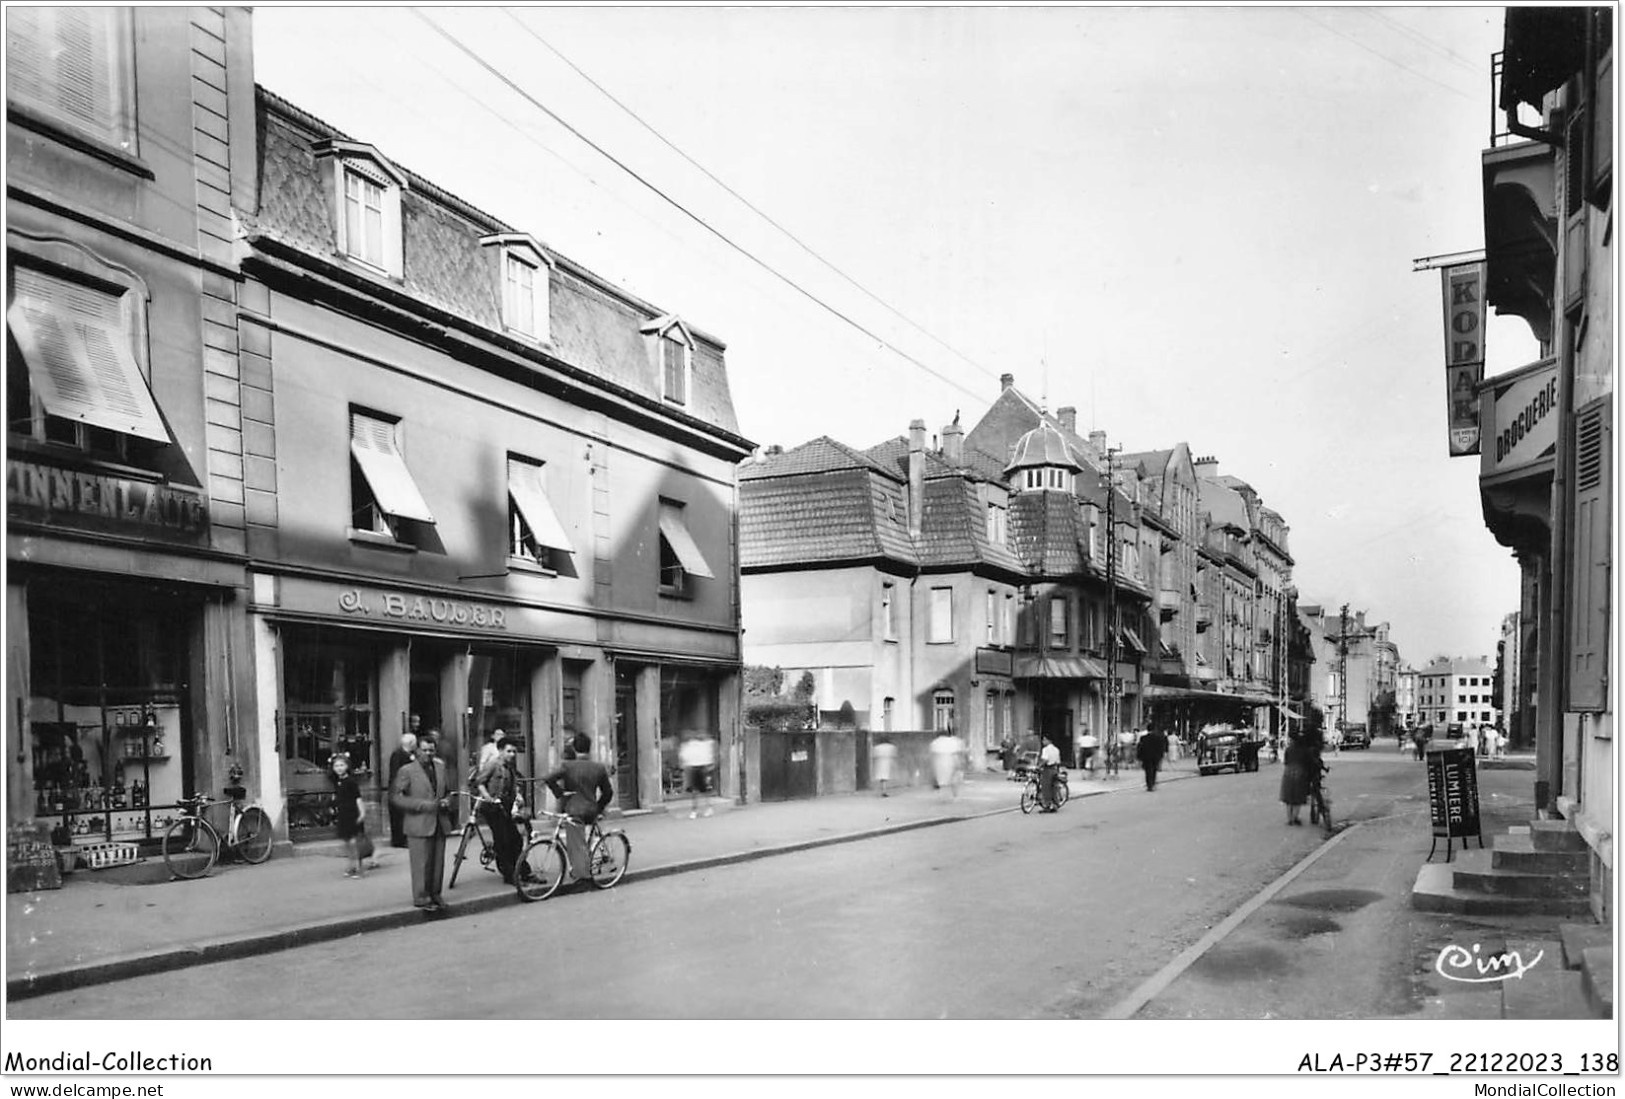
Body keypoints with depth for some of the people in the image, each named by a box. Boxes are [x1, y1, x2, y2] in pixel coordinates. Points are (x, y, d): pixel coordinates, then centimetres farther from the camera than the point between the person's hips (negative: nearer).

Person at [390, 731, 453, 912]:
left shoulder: (441, 768, 13)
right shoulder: (407, 771, -4)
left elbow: (448, 792, 24)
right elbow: (394, 796, -11)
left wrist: (447, 801, -1)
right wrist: (423, 805, -16)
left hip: (440, 824, 5)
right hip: (419, 825, -5)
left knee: (438, 863, 8)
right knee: (421, 864, -3)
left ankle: (435, 895, 20)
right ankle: (421, 898, 7)